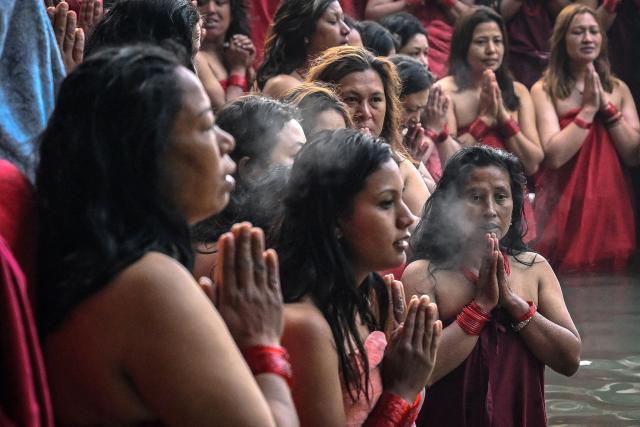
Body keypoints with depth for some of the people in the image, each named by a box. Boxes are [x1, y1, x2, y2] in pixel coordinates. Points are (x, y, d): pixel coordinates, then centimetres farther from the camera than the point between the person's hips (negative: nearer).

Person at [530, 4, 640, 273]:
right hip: (564, 210, -4)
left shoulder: (618, 89, 10)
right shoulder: (544, 90, -2)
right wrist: (589, 108, -12)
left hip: (611, 207, 4)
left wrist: (607, 106, -7)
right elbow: (554, 155, -15)